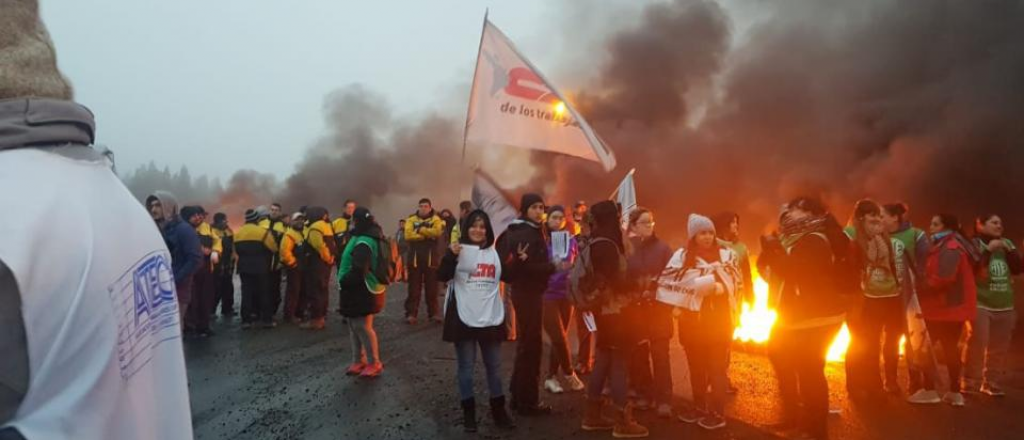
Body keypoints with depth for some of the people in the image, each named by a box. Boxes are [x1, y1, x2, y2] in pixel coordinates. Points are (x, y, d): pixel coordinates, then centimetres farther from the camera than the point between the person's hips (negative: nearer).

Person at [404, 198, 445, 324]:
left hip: (431, 258, 0)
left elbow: (437, 232, -17)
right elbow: (408, 235, -10)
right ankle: (411, 314, 7)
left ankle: (434, 313, 16)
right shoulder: (411, 220, 7)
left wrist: (420, 230, -11)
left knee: (432, 287, 7)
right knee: (414, 288, 3)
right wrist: (428, 235, -13)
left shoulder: (436, 219, 4)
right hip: (415, 258, 1)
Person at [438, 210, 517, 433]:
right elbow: (442, 276, -18)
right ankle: (469, 413, 19)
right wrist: (451, 255, -34)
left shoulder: (495, 252, 6)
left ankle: (499, 411, 27)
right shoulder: (458, 250, -6)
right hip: (464, 318, -4)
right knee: (466, 367, 8)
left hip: (491, 318, 4)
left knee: (494, 366, 14)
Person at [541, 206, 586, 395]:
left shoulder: (571, 240, 5)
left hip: (566, 294, 4)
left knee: (559, 338, 10)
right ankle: (569, 374, 15)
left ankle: (551, 377, 22)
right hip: (547, 294, -4)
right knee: (559, 338, -6)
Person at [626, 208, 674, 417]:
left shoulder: (662, 248, 1)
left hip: (658, 309, -1)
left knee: (660, 354, -3)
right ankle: (643, 395, 20)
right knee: (638, 354, 7)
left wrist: (656, 293, -12)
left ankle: (663, 400, 2)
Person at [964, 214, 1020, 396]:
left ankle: (991, 383, 16)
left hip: (1005, 306, 6)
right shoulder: (974, 244, -5)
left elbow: (1017, 269, 7)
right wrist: (988, 250, -19)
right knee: (977, 345, -12)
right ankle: (971, 384, -5)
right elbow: (972, 270, -16)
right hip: (980, 304, -5)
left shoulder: (1006, 244, 12)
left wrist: (1010, 250, -4)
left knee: (999, 348, 6)